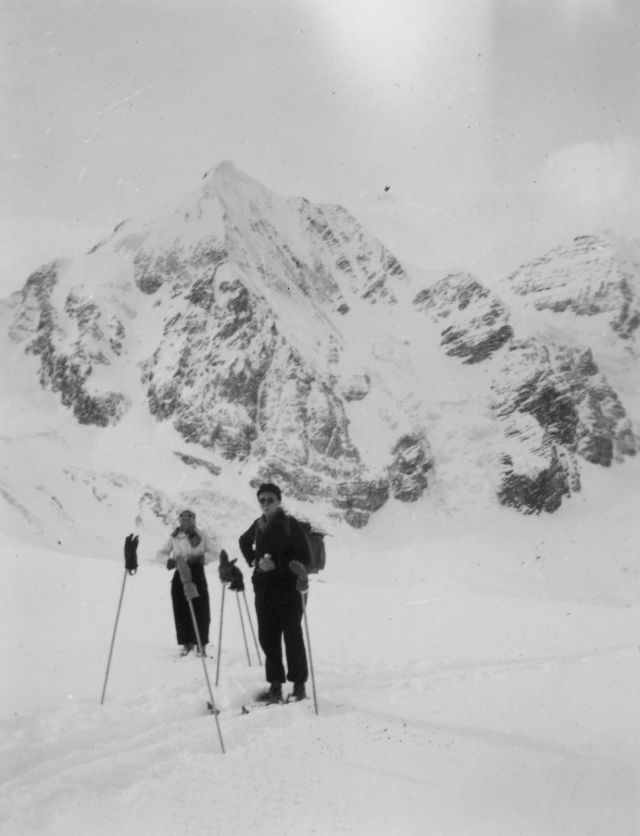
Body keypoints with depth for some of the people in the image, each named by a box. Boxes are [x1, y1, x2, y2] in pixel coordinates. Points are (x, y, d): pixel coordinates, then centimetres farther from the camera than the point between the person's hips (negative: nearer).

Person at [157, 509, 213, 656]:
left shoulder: (201, 537, 6)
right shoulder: (174, 538, 7)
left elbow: (210, 553, 7)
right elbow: (161, 553, 11)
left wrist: (201, 557, -14)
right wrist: (169, 559, -10)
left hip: (197, 574, 0)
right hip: (180, 576, 0)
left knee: (201, 610, -3)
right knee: (181, 611, -2)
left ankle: (201, 644, 7)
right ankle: (187, 644, 8)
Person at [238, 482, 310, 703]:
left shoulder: (291, 524, -6)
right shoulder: (258, 525, 9)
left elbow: (303, 557, -8)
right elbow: (244, 542, 29)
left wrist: (277, 565, -18)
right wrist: (255, 561, 12)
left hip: (288, 587, -5)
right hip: (263, 587, 5)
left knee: (292, 635, -2)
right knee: (267, 637, 5)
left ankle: (299, 684, 7)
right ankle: (275, 685, 13)